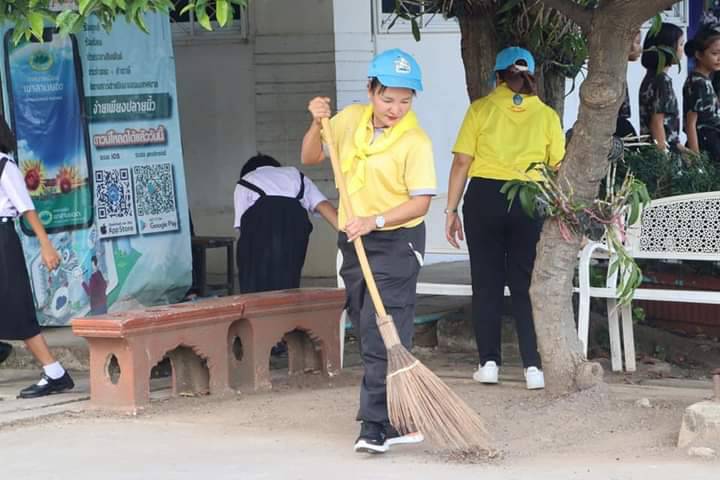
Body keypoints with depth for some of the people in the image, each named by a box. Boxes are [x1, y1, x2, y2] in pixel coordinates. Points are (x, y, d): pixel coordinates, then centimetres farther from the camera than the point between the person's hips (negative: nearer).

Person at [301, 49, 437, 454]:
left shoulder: (415, 140, -14)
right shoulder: (351, 119, 4)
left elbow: (420, 202, -17)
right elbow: (311, 157, 14)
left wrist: (375, 221, -28)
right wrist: (318, 124, -5)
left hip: (397, 243, -7)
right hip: (354, 241, 7)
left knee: (382, 337, -12)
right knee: (369, 335, 12)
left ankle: (378, 427, -11)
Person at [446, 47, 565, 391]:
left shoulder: (481, 109, 1)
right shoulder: (546, 115, 5)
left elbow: (462, 162, -3)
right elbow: (560, 169, 1)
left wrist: (452, 210, 1)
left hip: (484, 197, -1)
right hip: (530, 201, 1)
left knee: (487, 283, 7)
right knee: (525, 285, 5)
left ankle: (489, 362, 9)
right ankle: (533, 366, 1)